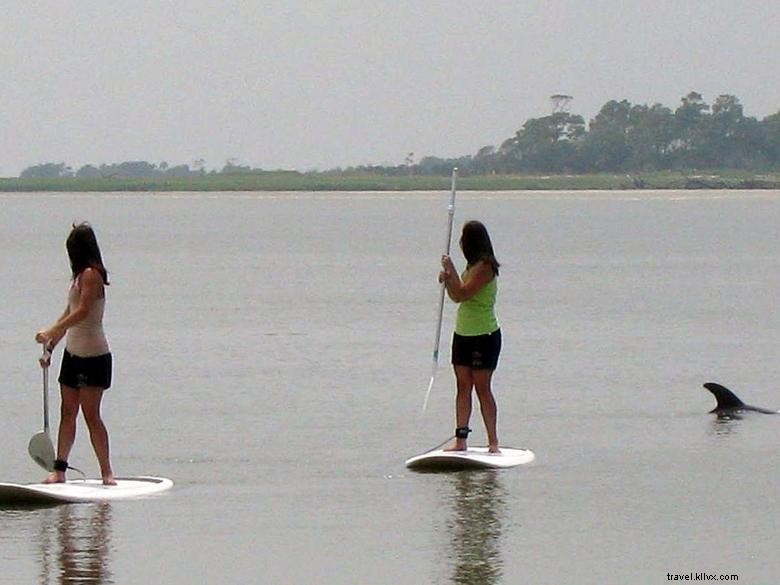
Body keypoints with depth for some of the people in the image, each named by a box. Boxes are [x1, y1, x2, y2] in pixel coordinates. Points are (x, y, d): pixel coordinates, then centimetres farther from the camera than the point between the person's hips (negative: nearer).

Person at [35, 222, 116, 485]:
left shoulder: (91, 274, -14)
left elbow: (83, 311, -25)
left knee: (91, 415, -9)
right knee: (67, 412, 8)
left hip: (93, 356, -9)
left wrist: (51, 332, -27)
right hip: (73, 353, 9)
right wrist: (51, 346, 20)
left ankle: (107, 472, -4)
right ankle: (59, 469, 11)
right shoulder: (81, 276, 15)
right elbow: (69, 313, 21)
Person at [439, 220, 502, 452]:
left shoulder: (484, 266, -16)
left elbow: (463, 294, -22)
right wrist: (448, 279, 2)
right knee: (463, 387, 8)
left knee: (482, 388, -5)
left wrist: (451, 270, -13)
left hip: (484, 336, -9)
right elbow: (457, 296, 19)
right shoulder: (473, 266, 12)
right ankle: (460, 440, 9)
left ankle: (493, 441, 0)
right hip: (463, 334, 9)